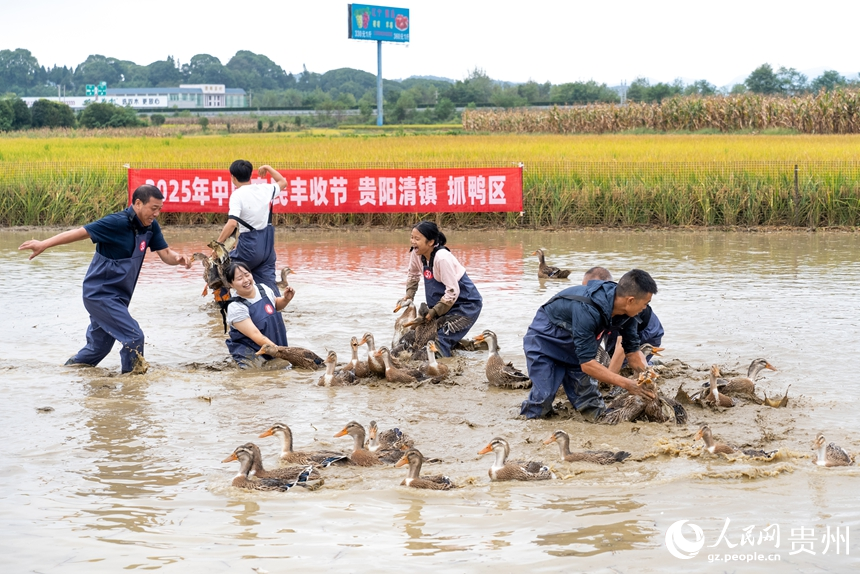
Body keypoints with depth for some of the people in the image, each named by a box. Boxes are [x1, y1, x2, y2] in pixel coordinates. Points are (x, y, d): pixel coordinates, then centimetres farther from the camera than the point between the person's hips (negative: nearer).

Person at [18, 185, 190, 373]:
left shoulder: (151, 226, 0)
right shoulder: (118, 223, -22)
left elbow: (165, 253, 2)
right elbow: (81, 232, -19)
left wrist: (178, 258, -22)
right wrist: (44, 244, -19)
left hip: (117, 297, 8)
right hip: (100, 294, -8)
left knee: (97, 349, 17)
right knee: (134, 337, -16)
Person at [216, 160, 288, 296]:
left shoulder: (237, 195, -14)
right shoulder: (265, 189, 3)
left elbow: (232, 224, -24)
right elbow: (283, 182, 26)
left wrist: (218, 244, -20)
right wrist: (267, 168, 34)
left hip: (249, 246, -6)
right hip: (268, 244, 6)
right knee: (268, 281, 8)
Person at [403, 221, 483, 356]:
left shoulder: (442, 258, -31)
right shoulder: (416, 253, -8)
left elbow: (452, 292, -28)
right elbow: (413, 274, 14)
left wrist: (434, 312, -22)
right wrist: (408, 297, 2)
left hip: (466, 303, -8)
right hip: (445, 301, 8)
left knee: (441, 339, -18)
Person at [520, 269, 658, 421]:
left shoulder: (626, 311, -16)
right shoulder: (586, 310, -41)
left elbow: (632, 351, -5)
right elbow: (587, 364, -39)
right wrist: (626, 384, -43)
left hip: (573, 347, 7)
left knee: (594, 414, -5)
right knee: (539, 409, -15)